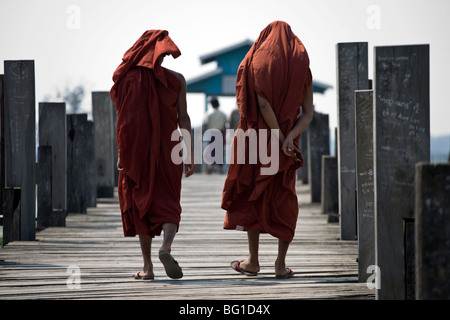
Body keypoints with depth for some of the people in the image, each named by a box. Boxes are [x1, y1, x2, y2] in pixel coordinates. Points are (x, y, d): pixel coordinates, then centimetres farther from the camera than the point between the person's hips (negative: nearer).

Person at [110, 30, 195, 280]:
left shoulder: (127, 78, -1)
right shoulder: (176, 80, -2)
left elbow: (122, 120, -1)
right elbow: (183, 118, -5)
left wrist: (122, 154, 5)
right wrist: (190, 154, -3)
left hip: (136, 152, 0)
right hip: (167, 150, 0)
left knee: (140, 204, 10)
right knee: (168, 203, 7)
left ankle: (148, 266, 6)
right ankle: (166, 247, -22)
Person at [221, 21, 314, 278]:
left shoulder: (258, 63, -4)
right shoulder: (303, 69, 4)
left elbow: (262, 103, -16)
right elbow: (308, 114, -6)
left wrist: (280, 138, -15)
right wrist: (290, 138, -17)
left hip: (258, 136, -2)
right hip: (288, 137, 2)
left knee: (252, 196, 11)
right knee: (285, 201, 9)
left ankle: (253, 261, 10)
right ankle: (281, 263, -1)